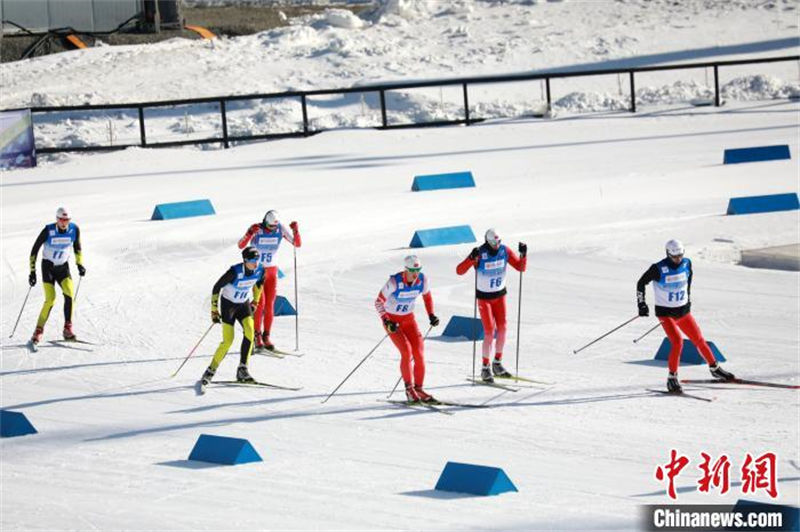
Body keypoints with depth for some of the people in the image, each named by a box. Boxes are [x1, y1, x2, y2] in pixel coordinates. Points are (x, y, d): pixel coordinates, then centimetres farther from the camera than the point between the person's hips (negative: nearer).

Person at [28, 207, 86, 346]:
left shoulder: (74, 229, -10)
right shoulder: (48, 231, -19)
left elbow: (77, 247, 10)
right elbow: (34, 250, -10)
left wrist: (80, 264, 1)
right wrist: (32, 271, -12)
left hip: (63, 267, 3)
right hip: (48, 266, -3)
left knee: (69, 294, -21)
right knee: (50, 299, -17)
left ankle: (68, 329, -14)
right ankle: (39, 331, -5)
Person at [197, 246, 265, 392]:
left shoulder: (260, 271, -14)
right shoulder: (235, 272, -29)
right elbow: (216, 288, -18)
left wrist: (255, 301, 17)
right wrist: (214, 311, -15)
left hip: (244, 304, 5)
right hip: (228, 304, -5)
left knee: (249, 332, -20)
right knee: (228, 340, -13)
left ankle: (242, 370, -14)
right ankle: (210, 371, 0)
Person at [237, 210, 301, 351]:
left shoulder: (281, 229, -9)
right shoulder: (256, 229, -18)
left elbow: (297, 244, -9)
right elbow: (241, 246, -26)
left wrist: (296, 231, -26)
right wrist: (249, 234, -43)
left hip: (271, 271, 3)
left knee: (270, 305, 0)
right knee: (260, 302, -13)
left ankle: (266, 337, 9)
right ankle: (257, 336, -3)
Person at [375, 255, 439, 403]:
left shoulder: (422, 280, -13)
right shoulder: (394, 282, -25)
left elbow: (427, 296, 10)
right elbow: (379, 302, -16)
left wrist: (431, 315, 0)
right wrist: (386, 322, -26)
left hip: (409, 319, 4)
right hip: (391, 319, -4)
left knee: (419, 353, -8)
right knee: (406, 351, -20)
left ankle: (418, 389, 4)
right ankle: (409, 389, -11)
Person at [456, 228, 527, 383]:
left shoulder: (505, 251, -10)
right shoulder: (479, 254, -22)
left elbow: (521, 267, -1)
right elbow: (459, 271, -28)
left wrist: (523, 254, -20)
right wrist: (472, 258, -44)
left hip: (500, 295, 4)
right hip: (484, 297, -4)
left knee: (502, 329, 1)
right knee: (489, 332, -10)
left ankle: (497, 364, 17)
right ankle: (485, 369, -1)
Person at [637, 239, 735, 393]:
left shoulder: (686, 264, -5)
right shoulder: (658, 269, -19)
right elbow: (641, 283, -5)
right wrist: (642, 304, -9)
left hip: (683, 311, 5)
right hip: (665, 312, -5)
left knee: (699, 340, 10)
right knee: (677, 342, -21)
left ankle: (715, 369, 29)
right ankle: (672, 378, -9)